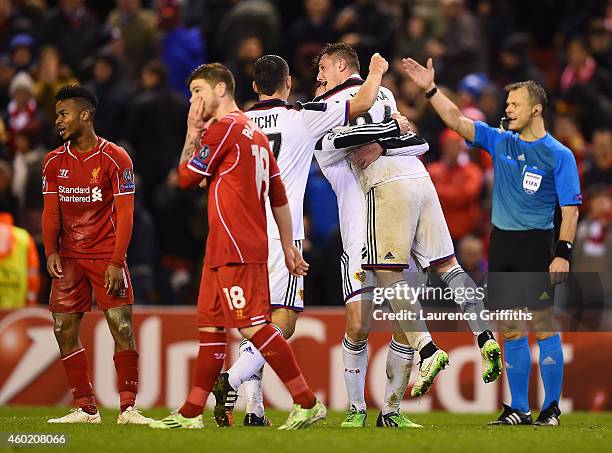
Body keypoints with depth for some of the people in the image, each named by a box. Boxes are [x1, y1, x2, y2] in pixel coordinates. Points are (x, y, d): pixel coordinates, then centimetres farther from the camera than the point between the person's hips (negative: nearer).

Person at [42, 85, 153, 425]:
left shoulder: (115, 159, -6)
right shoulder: (54, 162, 8)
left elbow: (125, 214, -8)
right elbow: (51, 212, 10)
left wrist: (116, 262, -15)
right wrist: (51, 252, -6)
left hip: (107, 256, -5)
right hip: (69, 257, 5)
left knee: (122, 328, -10)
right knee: (64, 330, -1)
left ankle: (128, 408, -6)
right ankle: (86, 409, 6)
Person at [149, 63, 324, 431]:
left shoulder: (222, 128, -10)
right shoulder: (255, 134, 18)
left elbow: (186, 178, -3)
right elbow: (279, 197, 19)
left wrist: (192, 133, 6)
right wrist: (288, 247, 20)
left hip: (236, 249, -10)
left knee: (253, 325, -12)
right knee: (210, 325, 11)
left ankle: (308, 403, -14)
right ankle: (191, 413, 15)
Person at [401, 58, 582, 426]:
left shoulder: (559, 155, -5)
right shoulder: (500, 142, 9)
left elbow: (571, 208, -8)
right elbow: (456, 120, 8)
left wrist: (563, 253, -16)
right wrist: (431, 89, -2)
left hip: (535, 244, -5)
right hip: (502, 243, 5)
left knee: (543, 325, -6)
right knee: (512, 330, 6)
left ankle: (552, 407, 0)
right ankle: (519, 409, 10)